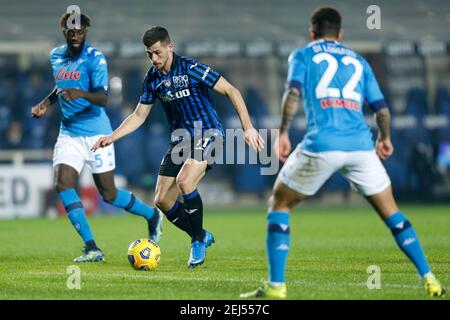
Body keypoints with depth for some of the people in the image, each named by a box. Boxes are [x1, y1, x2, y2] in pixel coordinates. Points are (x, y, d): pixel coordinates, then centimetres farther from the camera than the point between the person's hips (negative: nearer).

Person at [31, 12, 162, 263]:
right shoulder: (56, 56, 7)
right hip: (69, 134, 5)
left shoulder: (95, 58, -13)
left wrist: (81, 94, -44)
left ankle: (152, 216, 31)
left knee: (109, 195, 1)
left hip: (96, 133, -5)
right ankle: (92, 249, -14)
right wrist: (46, 103, 11)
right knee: (63, 185, -16)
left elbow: (103, 99, -25)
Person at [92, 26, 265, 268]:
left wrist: (248, 127, -20)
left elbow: (231, 91, -13)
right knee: (162, 201, -2)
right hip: (179, 139, 7)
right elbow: (139, 116, 14)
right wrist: (112, 137, 2)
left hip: (207, 134, -7)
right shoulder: (152, 78, 4)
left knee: (184, 182, -31)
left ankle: (198, 241, -10)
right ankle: (201, 237, 22)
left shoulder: (191, 69, -15)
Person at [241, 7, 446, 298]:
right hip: (360, 145, 3)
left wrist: (283, 134, -3)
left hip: (321, 144, -3)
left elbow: (293, 93, -6)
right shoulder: (358, 60, 23)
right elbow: (382, 108, 20)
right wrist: (385, 138, 37)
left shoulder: (303, 55, 13)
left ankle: (276, 285, 3)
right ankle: (429, 279, 7)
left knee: (279, 205, 14)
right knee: (390, 212, 17)